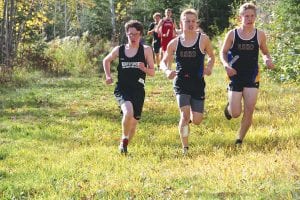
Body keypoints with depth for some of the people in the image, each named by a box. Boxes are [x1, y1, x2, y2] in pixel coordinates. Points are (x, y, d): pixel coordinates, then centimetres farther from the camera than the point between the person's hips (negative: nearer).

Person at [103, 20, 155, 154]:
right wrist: (108, 76, 10)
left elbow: (152, 72, 2)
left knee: (133, 121, 8)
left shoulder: (146, 50, 1)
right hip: (122, 89, -1)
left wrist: (144, 68, -19)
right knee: (128, 112, -29)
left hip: (138, 91, 1)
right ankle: (124, 139, -4)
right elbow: (106, 61, 24)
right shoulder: (119, 50, 4)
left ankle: (124, 145, 34)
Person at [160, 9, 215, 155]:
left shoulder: (203, 39, -2)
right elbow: (163, 62, 12)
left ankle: (189, 117, 41)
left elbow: (211, 57, 11)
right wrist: (167, 71, -10)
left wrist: (209, 67, -10)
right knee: (184, 115, -16)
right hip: (181, 84, 0)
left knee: (197, 120, 2)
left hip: (198, 85, 0)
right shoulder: (174, 43, 2)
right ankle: (185, 148, -1)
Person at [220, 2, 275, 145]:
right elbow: (223, 52, 5)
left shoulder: (260, 35, -1)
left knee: (249, 110, -8)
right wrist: (226, 65, -14)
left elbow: (265, 52, 12)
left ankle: (240, 139, 11)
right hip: (235, 77, -1)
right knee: (235, 114, -2)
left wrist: (268, 60, -11)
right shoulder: (232, 34, -4)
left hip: (252, 78, 1)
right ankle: (229, 107, 37)